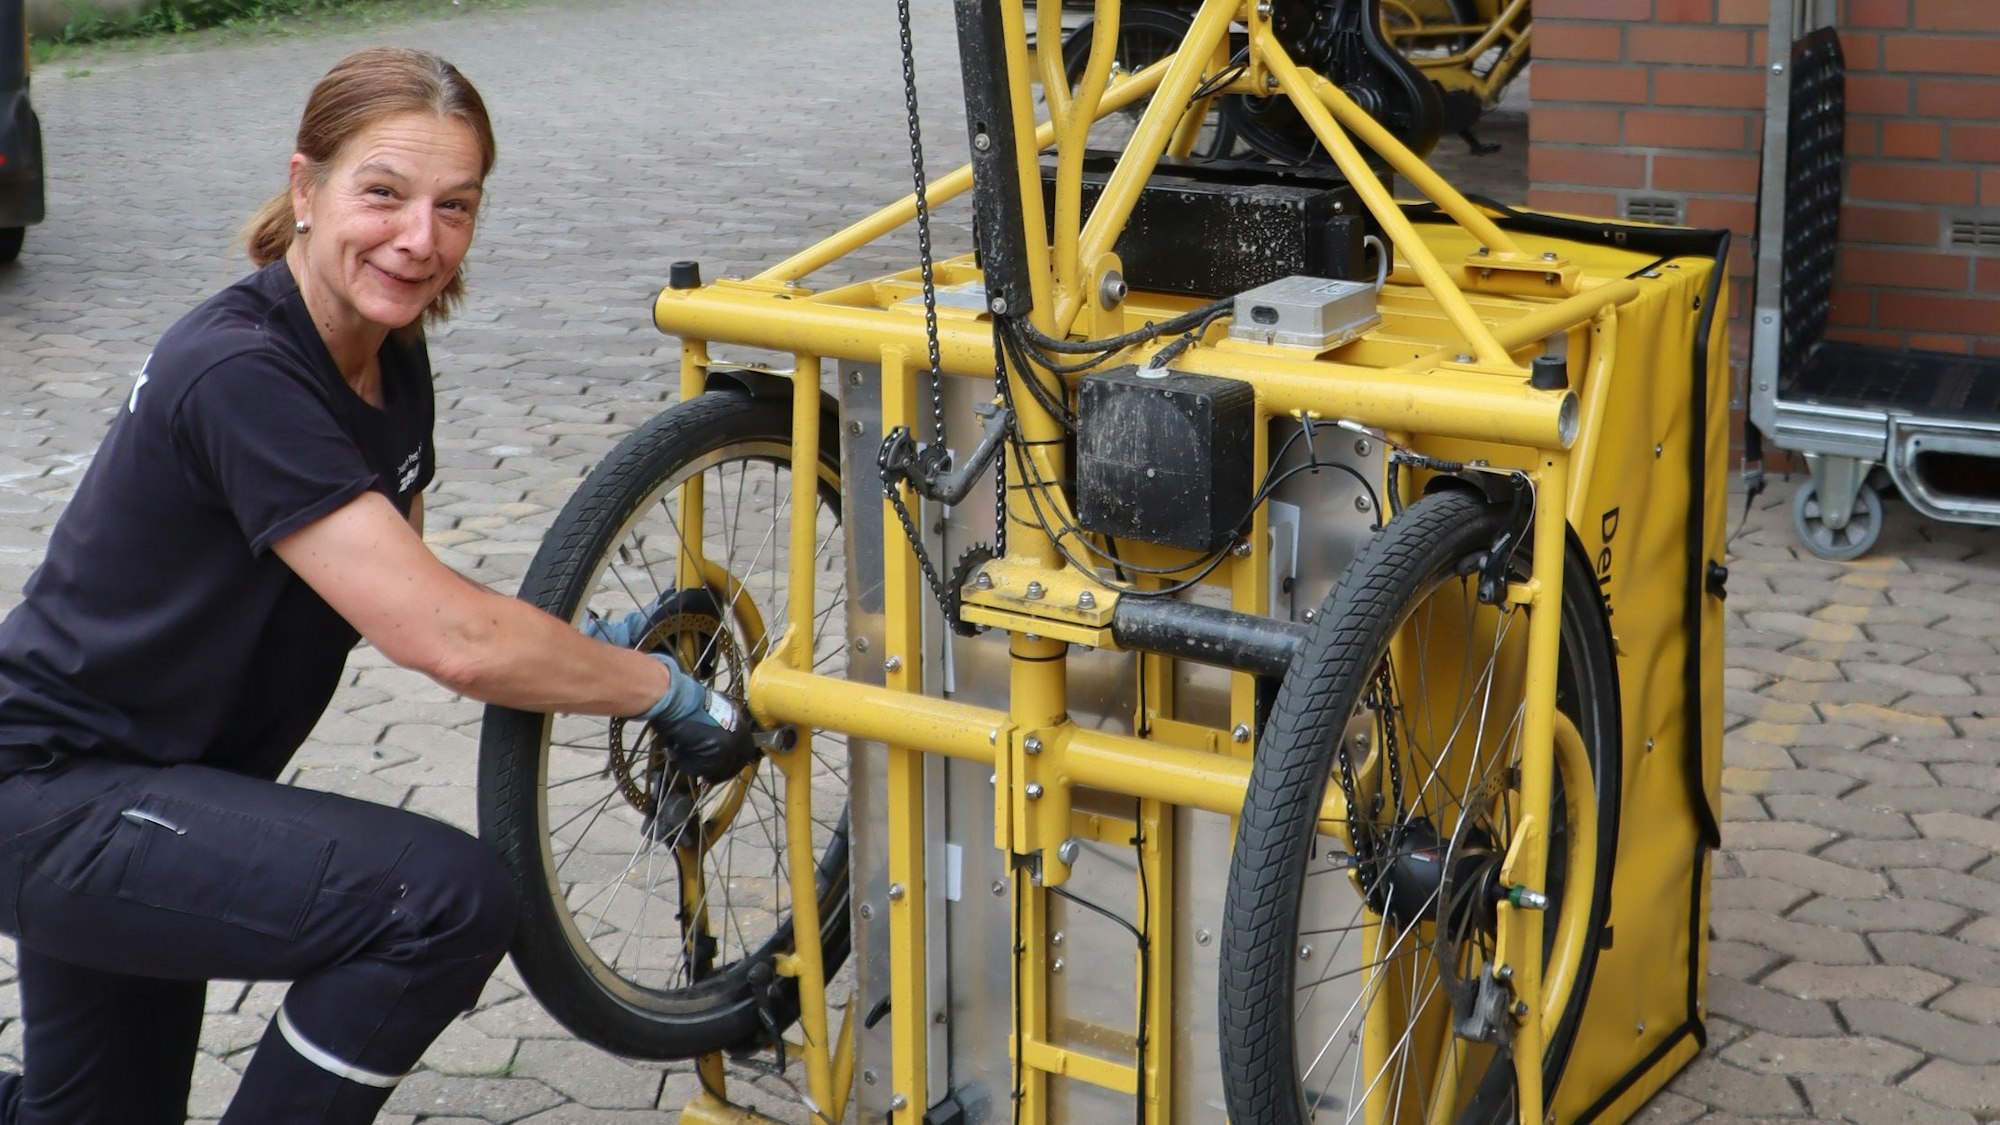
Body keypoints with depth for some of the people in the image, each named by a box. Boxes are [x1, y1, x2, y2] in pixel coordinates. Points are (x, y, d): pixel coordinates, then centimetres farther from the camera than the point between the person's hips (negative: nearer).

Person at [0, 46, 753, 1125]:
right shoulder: (240, 375, -27)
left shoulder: (390, 359, 1)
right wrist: (668, 692, -19)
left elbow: (404, 599, 11)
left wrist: (584, 645, -5)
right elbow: (451, 643, -31)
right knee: (446, 896, -26)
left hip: (135, 785, 10)